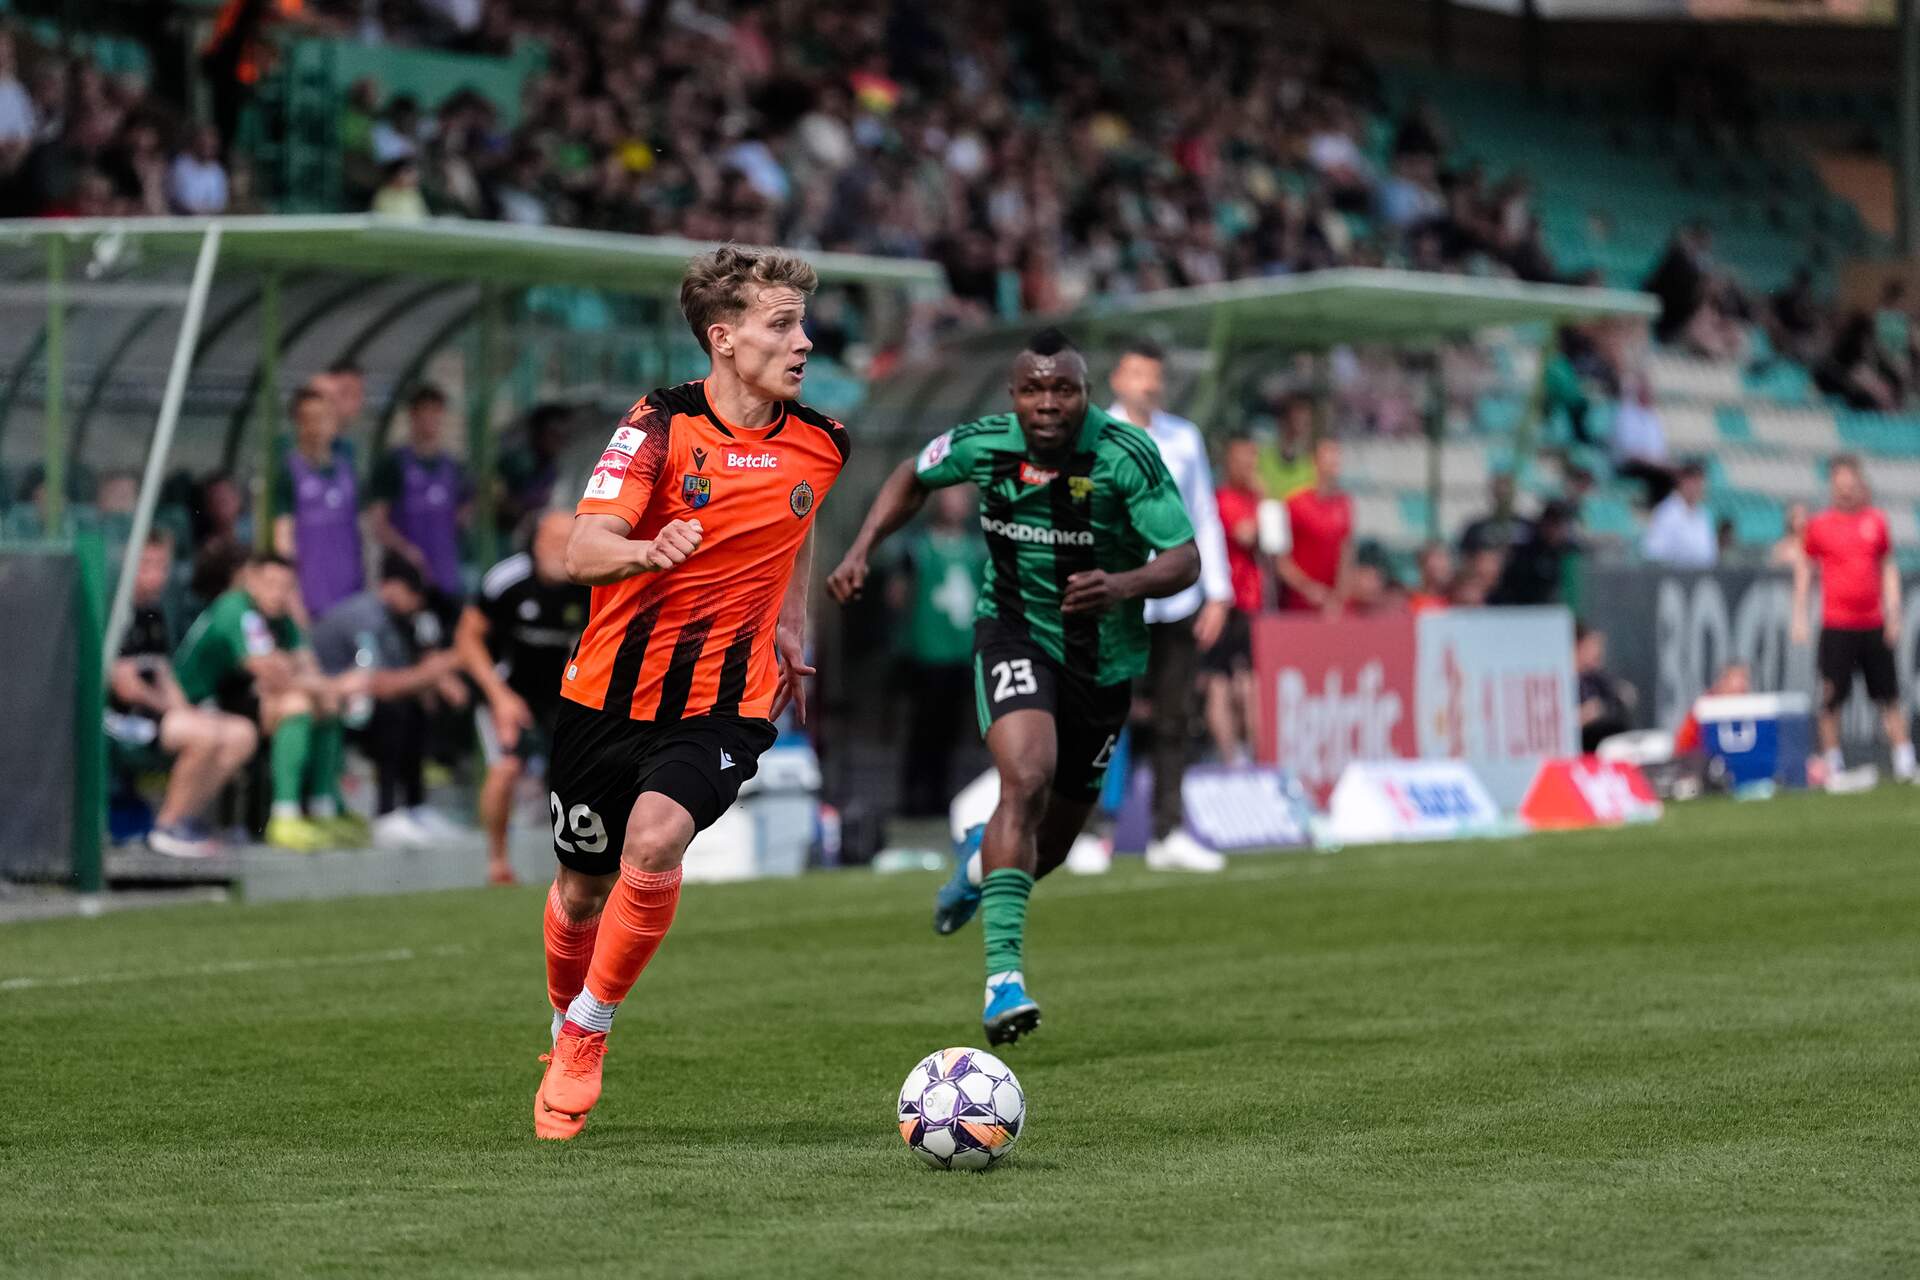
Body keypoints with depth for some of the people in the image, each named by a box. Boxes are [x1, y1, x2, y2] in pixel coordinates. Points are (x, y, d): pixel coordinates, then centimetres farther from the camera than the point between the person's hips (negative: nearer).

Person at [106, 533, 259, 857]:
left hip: (152, 712, 10)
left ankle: (186, 815, 0)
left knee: (242, 733, -1)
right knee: (205, 733, -29)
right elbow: (125, 686, -17)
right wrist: (175, 710, -6)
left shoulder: (154, 613, 16)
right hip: (117, 719, -10)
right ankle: (167, 827, -15)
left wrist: (184, 710, -3)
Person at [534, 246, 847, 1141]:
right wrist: (648, 552, -43)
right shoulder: (662, 425, -12)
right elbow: (581, 553, -22)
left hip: (725, 702, 0)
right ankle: (565, 1028, 42)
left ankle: (586, 1039, -7)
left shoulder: (820, 445, -1)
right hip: (611, 689, 0)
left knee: (654, 845, -26)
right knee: (583, 889, 12)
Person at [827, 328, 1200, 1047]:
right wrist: (861, 551, -1)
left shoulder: (1126, 455, -20)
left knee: (1049, 847, 13)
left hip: (1103, 662, 1)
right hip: (1015, 636, -1)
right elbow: (913, 477, 11)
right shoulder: (984, 446, -12)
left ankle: (985, 858, 52)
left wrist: (1125, 586, -41)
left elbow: (1184, 561, -22)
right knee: (1027, 778, -31)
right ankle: (1004, 972, -34)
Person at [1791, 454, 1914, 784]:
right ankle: (1833, 765, 6)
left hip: (1874, 625, 2)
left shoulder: (1876, 520, 8)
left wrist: (1893, 613, 7)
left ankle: (1904, 763, 7)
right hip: (1836, 625, -2)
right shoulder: (1820, 525, 1)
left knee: (1890, 697, 3)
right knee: (1832, 699, -2)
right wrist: (1799, 616, 3)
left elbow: (1888, 567, 15)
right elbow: (1804, 569, 9)